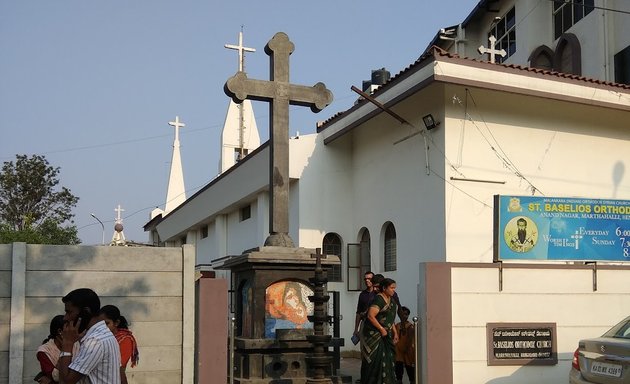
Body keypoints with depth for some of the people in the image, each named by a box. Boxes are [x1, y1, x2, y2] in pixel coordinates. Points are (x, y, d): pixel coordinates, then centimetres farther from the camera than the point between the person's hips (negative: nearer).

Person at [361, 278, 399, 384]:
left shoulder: (391, 299, 11)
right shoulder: (379, 299, -17)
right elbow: (371, 316, -26)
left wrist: (395, 332, 15)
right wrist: (382, 329, -20)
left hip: (385, 335, 9)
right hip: (374, 334, -9)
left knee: (388, 358, 9)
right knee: (376, 360, -7)